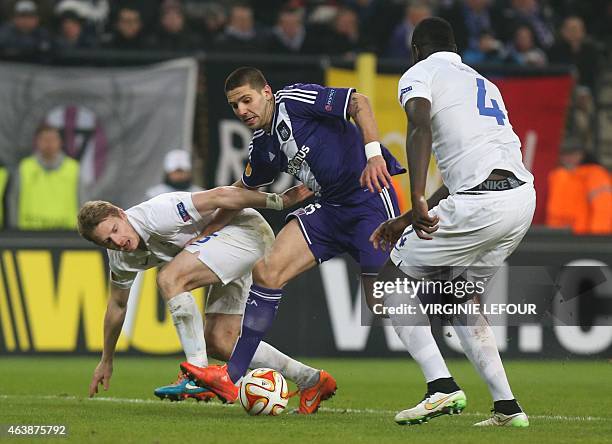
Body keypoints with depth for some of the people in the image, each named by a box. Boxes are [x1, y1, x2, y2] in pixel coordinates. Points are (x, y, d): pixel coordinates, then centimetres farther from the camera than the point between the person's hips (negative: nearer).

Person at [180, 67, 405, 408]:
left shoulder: (295, 100, -10)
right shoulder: (263, 147, 13)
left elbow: (359, 103, -18)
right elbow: (240, 193, 30)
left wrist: (374, 155, -30)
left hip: (369, 197, -8)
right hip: (330, 207, 8)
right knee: (268, 271, -6)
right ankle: (232, 378, -6)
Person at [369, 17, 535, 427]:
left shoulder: (419, 75, 8)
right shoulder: (485, 85, 30)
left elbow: (421, 128, -15)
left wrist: (418, 201, -24)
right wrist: (406, 221, 33)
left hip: (480, 204, -7)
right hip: (524, 197, 7)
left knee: (394, 279, 8)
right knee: (459, 297, 24)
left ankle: (442, 387, -7)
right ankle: (507, 406, 15)